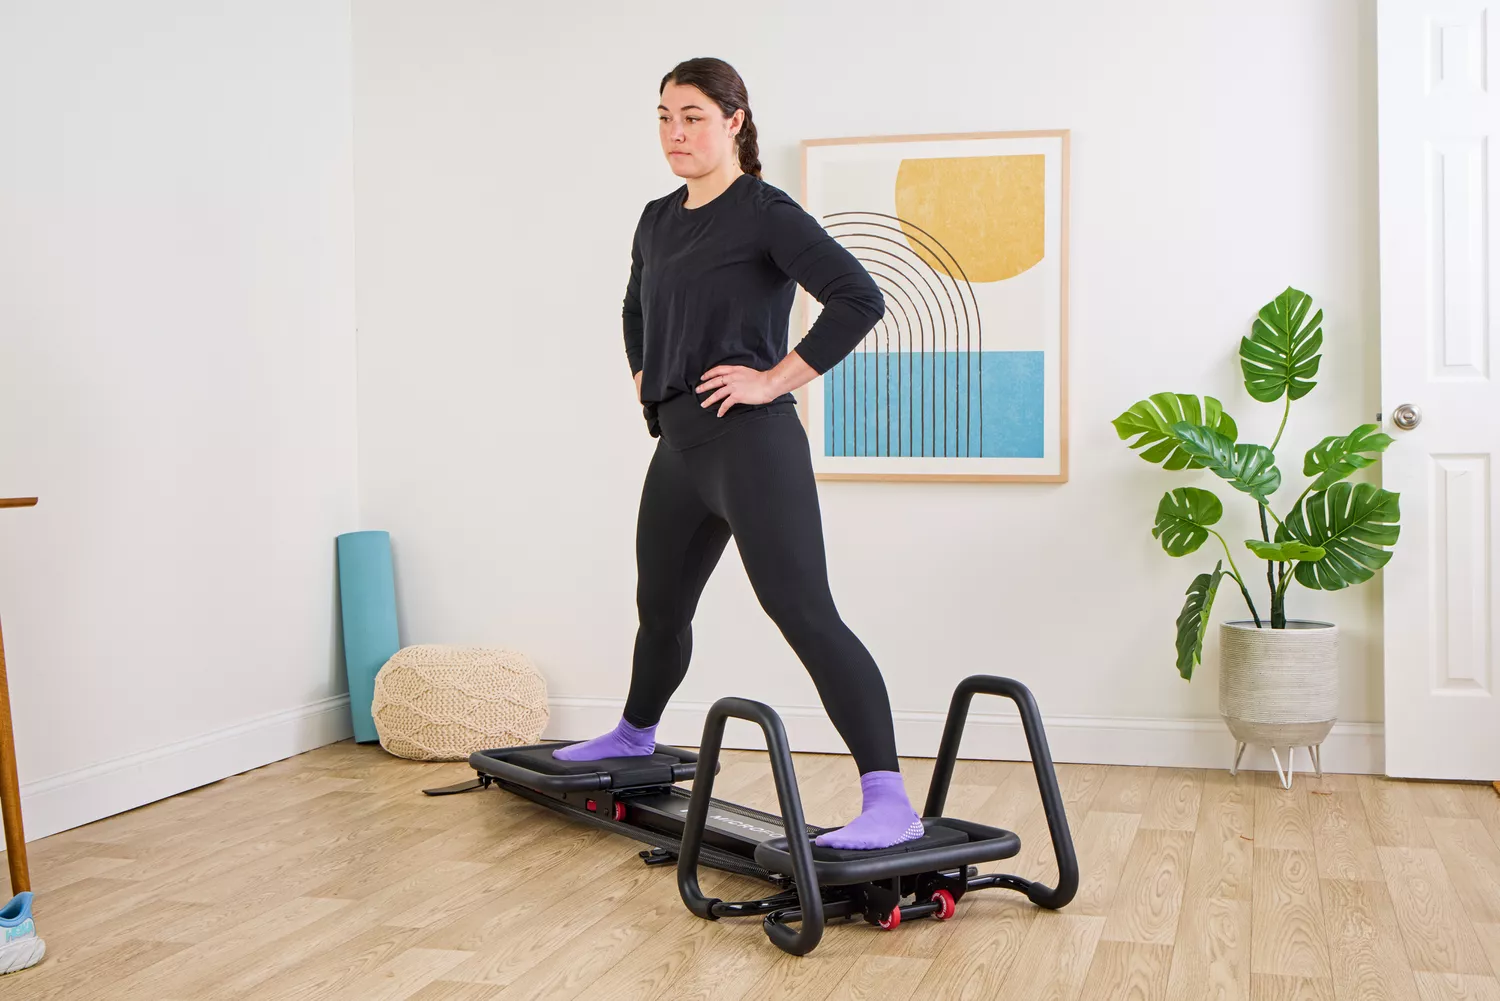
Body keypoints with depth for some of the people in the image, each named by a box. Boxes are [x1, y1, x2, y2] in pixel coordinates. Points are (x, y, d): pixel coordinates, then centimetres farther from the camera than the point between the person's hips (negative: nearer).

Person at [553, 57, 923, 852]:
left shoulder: (765, 212, -10)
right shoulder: (658, 220, 14)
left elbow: (859, 298, -20)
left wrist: (777, 378, -19)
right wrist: (644, 380, 20)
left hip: (750, 444, -8)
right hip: (678, 446, 8)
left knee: (804, 614, -16)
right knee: (660, 607, 24)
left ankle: (890, 802, -18)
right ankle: (634, 734, 49)